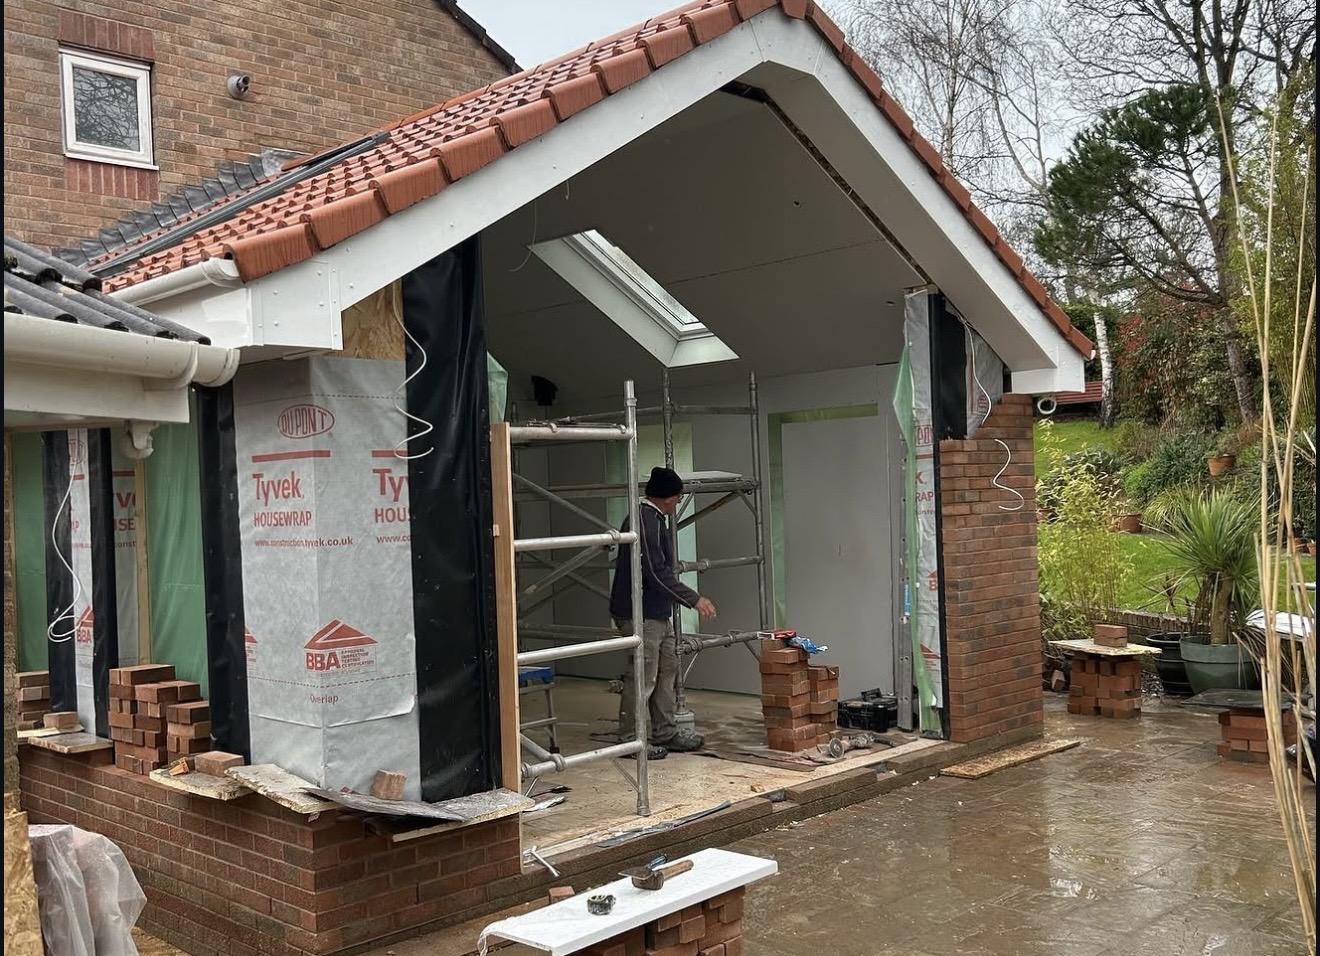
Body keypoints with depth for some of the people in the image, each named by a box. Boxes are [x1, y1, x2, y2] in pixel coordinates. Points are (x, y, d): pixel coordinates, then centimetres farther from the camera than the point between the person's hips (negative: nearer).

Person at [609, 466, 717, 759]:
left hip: (659, 614, 11)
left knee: (667, 670, 14)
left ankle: (664, 733, 22)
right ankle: (631, 739, 4)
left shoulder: (653, 519, 15)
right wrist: (694, 599, -19)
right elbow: (657, 573, -23)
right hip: (641, 615, -11)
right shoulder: (646, 521, -19)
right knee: (643, 678, -5)